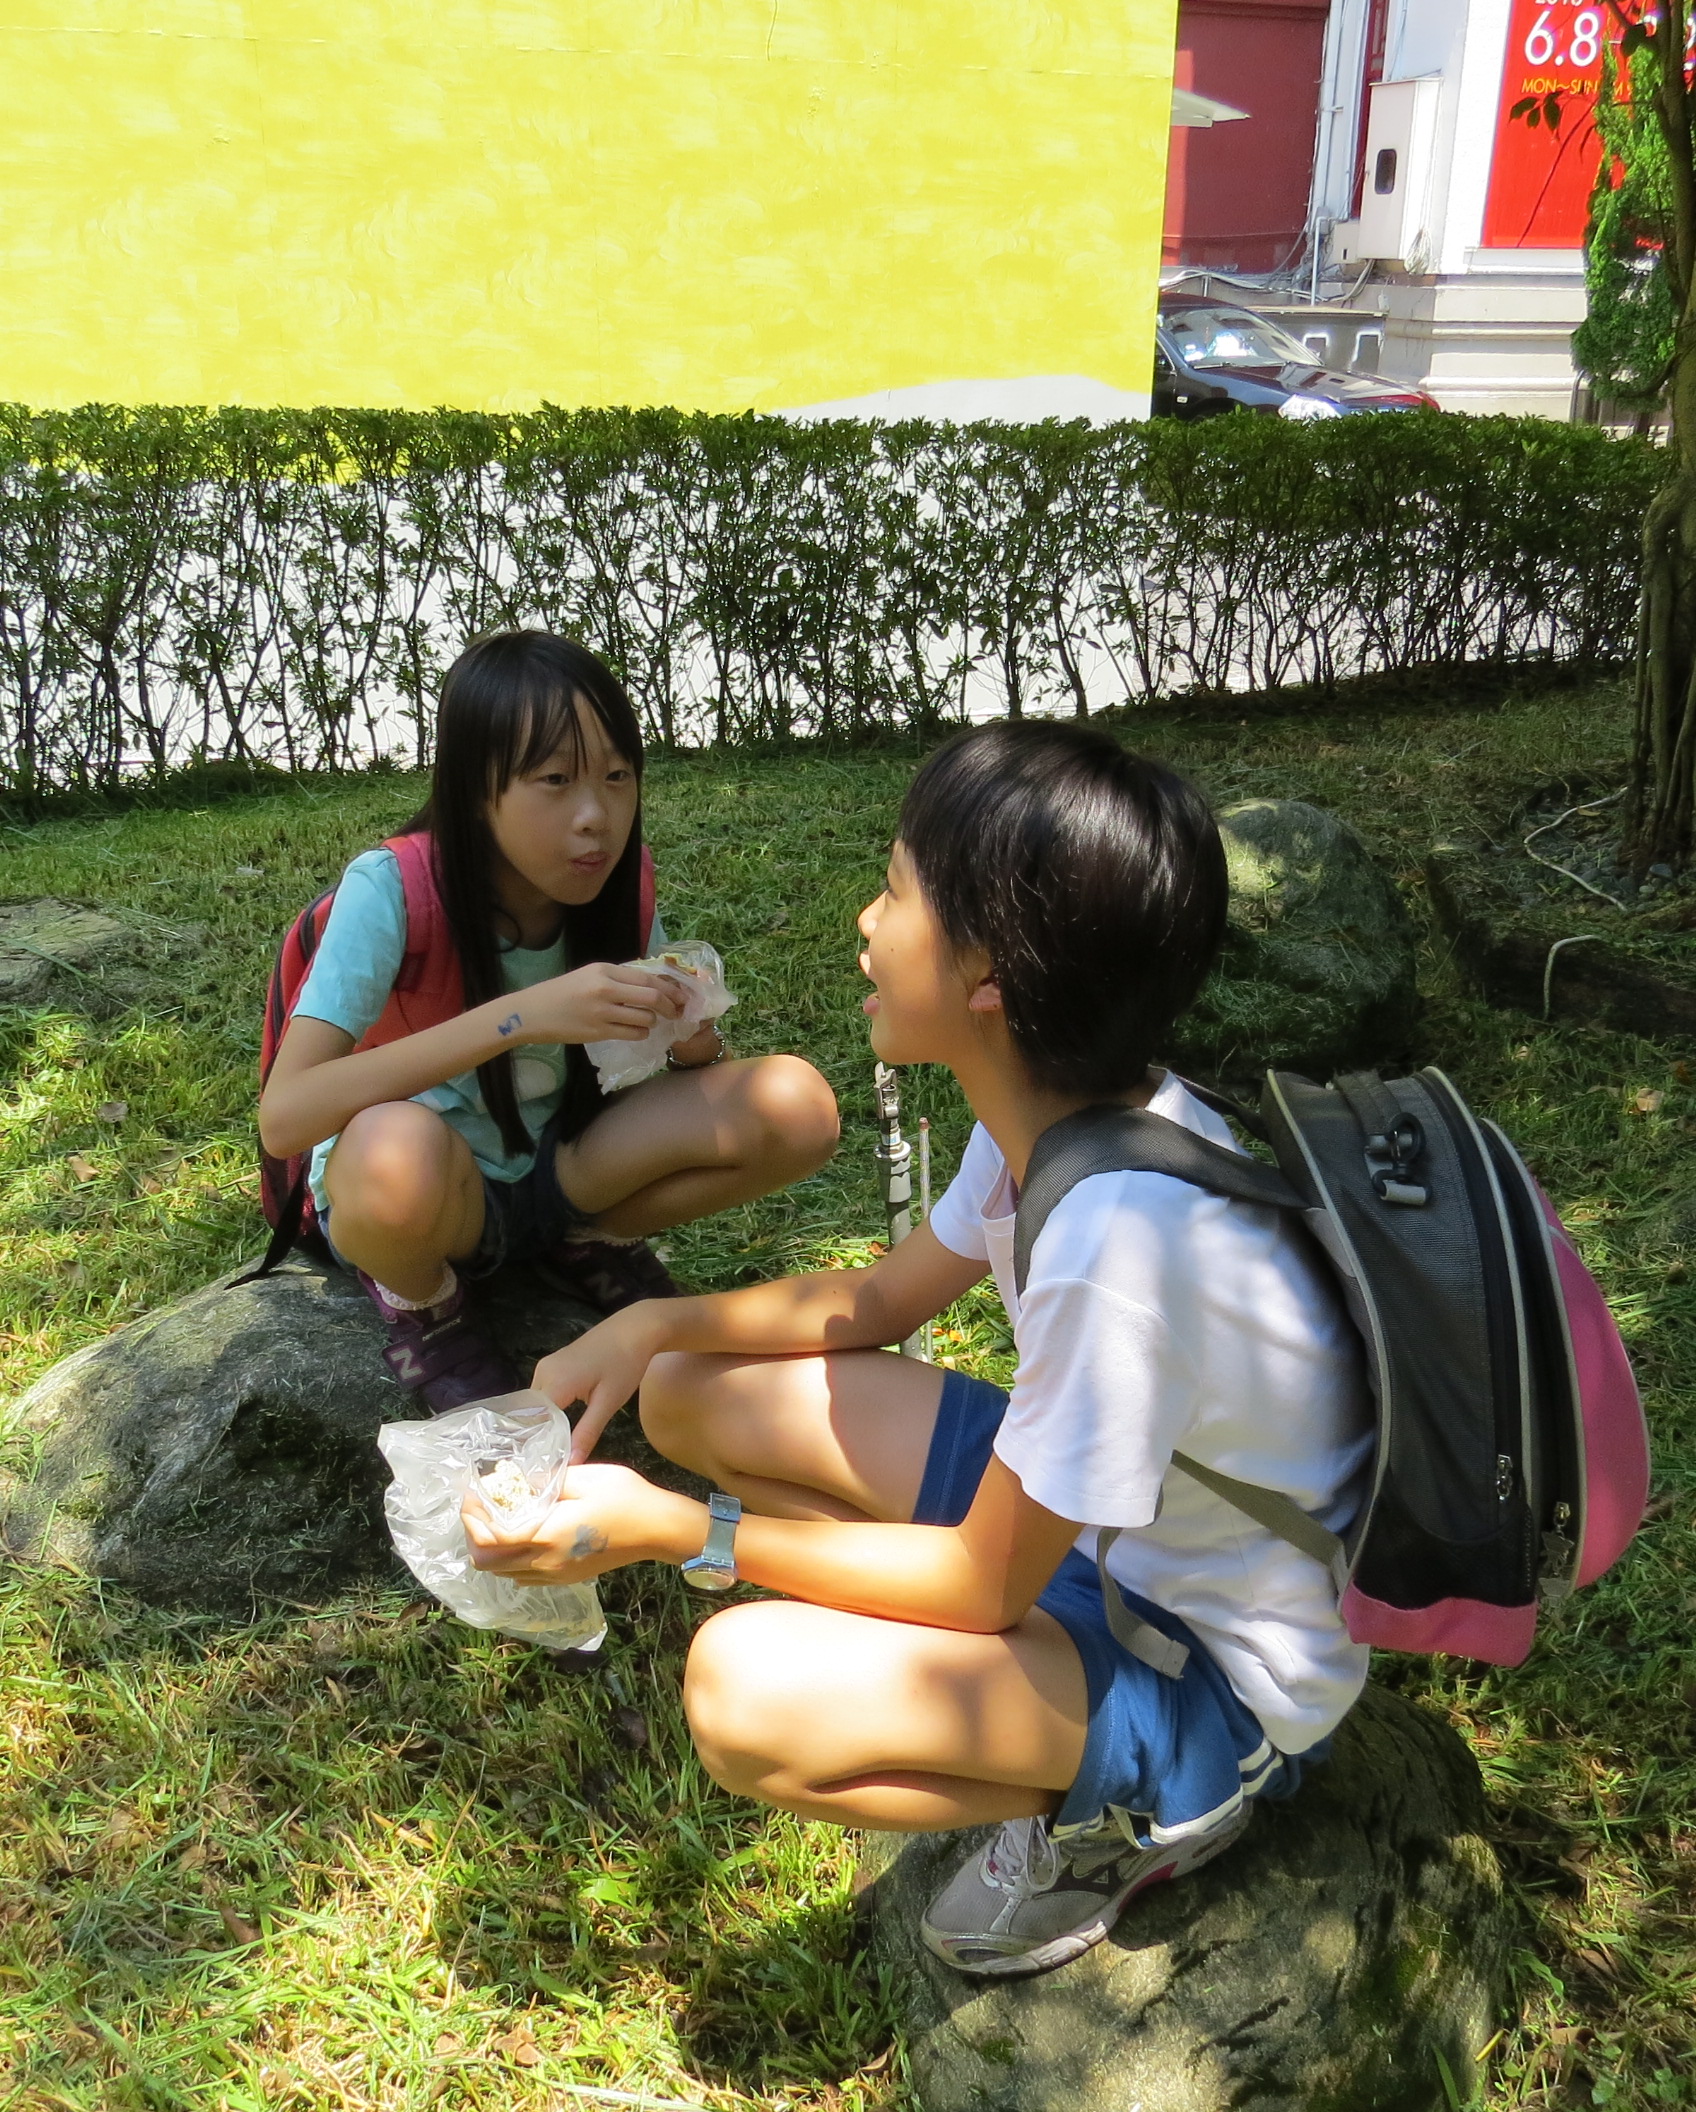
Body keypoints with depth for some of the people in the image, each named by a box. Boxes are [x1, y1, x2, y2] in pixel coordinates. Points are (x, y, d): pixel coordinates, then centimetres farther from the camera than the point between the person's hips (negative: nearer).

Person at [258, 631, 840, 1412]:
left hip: (558, 1171, 4)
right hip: (413, 1197, -4)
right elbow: (283, 1117, -36)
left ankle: (595, 1246, 5)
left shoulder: (618, 886, -10)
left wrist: (694, 1044, -25)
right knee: (395, 1149, -42)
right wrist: (520, 1015, -43)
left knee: (797, 1105, -20)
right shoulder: (392, 890, -24)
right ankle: (422, 1308, -6)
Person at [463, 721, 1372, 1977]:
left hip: (1227, 1682, -7)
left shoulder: (1123, 1236, -36)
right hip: (1087, 1523, 8)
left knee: (745, 1692, -30)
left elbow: (982, 1587, -24)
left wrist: (671, 1529, -23)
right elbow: (884, 1301, 7)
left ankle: (1138, 1806, -5)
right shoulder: (1059, 1114, -10)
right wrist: (656, 1325, -8)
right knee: (692, 1392, 2)